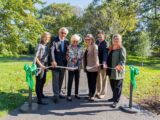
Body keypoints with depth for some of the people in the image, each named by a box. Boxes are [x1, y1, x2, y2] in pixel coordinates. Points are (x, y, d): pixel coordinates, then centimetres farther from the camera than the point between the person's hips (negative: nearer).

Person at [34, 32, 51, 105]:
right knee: (39, 82, -4)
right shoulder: (40, 46, -12)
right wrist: (41, 65, -24)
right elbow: (36, 57, -17)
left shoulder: (47, 46, 9)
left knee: (43, 81, 20)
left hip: (44, 65, 8)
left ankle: (41, 94, 40)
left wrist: (46, 65, 6)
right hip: (39, 66, -8)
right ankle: (39, 100, 0)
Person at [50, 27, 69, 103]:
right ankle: (56, 95, 3)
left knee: (61, 79, 11)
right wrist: (53, 61, -26)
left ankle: (59, 93, 23)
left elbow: (67, 52, 12)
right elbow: (52, 50, -15)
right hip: (55, 63, -5)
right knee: (55, 79, -2)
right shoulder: (54, 40, -6)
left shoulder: (66, 41, 9)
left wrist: (67, 61, 3)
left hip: (63, 63, 5)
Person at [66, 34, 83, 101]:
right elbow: (67, 56, -4)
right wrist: (72, 60, -18)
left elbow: (81, 57, 6)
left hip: (78, 66, 4)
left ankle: (76, 94, 25)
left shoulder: (80, 48, 5)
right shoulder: (69, 47, -3)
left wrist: (77, 60, -8)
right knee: (70, 81, -2)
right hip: (71, 66, -3)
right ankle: (69, 95, 6)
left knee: (77, 80, 11)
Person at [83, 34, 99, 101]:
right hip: (88, 67, 7)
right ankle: (90, 94, 25)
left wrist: (97, 63, -35)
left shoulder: (94, 46, -8)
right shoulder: (87, 47, 15)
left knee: (93, 82, 1)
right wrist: (85, 66, 17)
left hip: (93, 67, -7)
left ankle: (92, 95, 11)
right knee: (89, 82, 14)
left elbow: (96, 55, -23)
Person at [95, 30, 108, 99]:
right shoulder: (97, 42, 8)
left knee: (103, 78, 6)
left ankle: (102, 93, 15)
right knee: (98, 78, 13)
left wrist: (104, 62, -32)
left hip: (103, 63, -5)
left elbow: (105, 54, -20)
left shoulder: (105, 44, -10)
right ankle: (98, 92, 27)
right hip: (97, 63, 5)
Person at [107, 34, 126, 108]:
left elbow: (123, 60, -17)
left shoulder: (121, 49, -7)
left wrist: (119, 65, -31)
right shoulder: (111, 48, 15)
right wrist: (106, 63, 9)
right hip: (111, 71, 7)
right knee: (112, 86, 17)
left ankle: (116, 101, 5)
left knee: (117, 86, -1)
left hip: (118, 71, -7)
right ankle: (114, 97, 34)